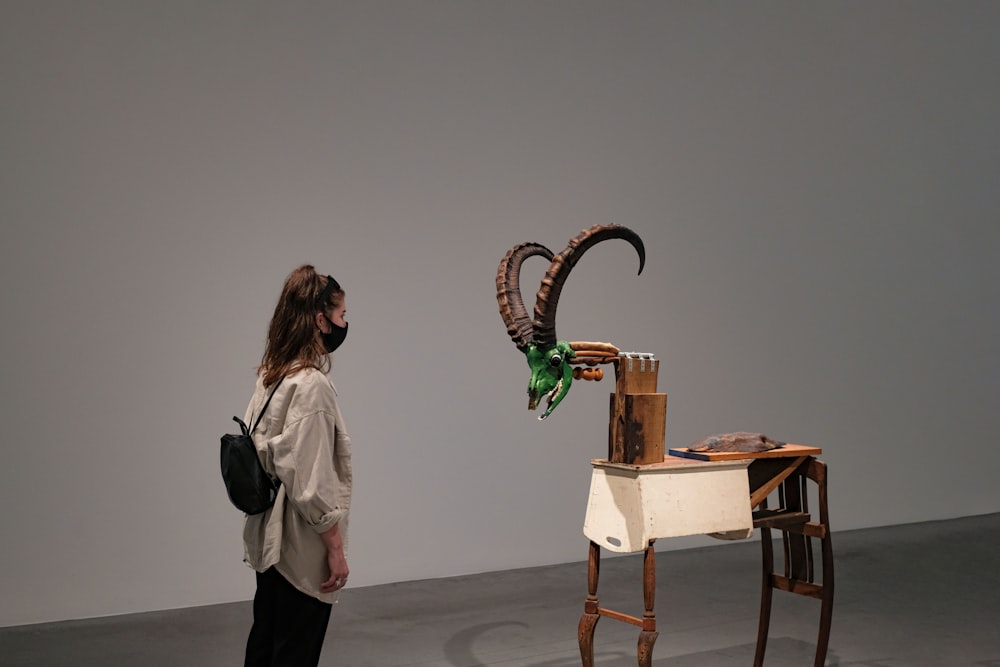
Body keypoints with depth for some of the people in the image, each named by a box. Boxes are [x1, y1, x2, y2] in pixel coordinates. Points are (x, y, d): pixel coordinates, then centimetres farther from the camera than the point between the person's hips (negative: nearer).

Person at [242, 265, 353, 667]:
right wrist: (336, 548, -14)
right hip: (302, 547, -9)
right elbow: (312, 483, -22)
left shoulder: (272, 376, 6)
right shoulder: (311, 384, -21)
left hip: (270, 539, 9)